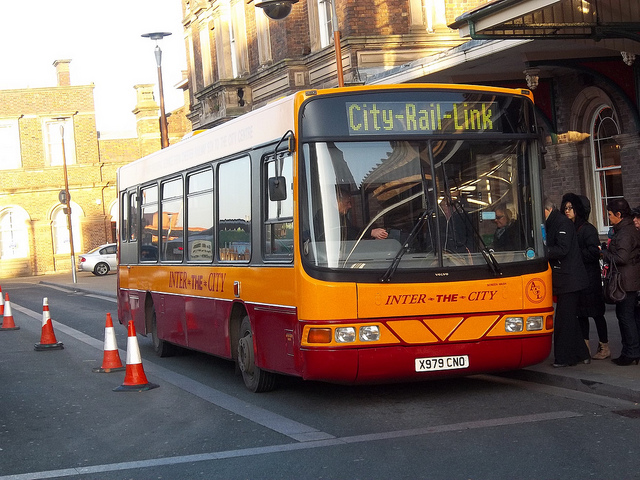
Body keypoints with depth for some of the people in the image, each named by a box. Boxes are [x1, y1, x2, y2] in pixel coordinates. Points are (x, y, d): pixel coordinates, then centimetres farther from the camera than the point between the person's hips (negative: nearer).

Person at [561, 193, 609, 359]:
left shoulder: (588, 229, -9)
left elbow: (593, 253, -16)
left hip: (590, 277, -7)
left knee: (596, 312, -2)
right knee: (581, 313, 10)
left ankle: (604, 347, 6)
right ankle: (584, 347, 16)